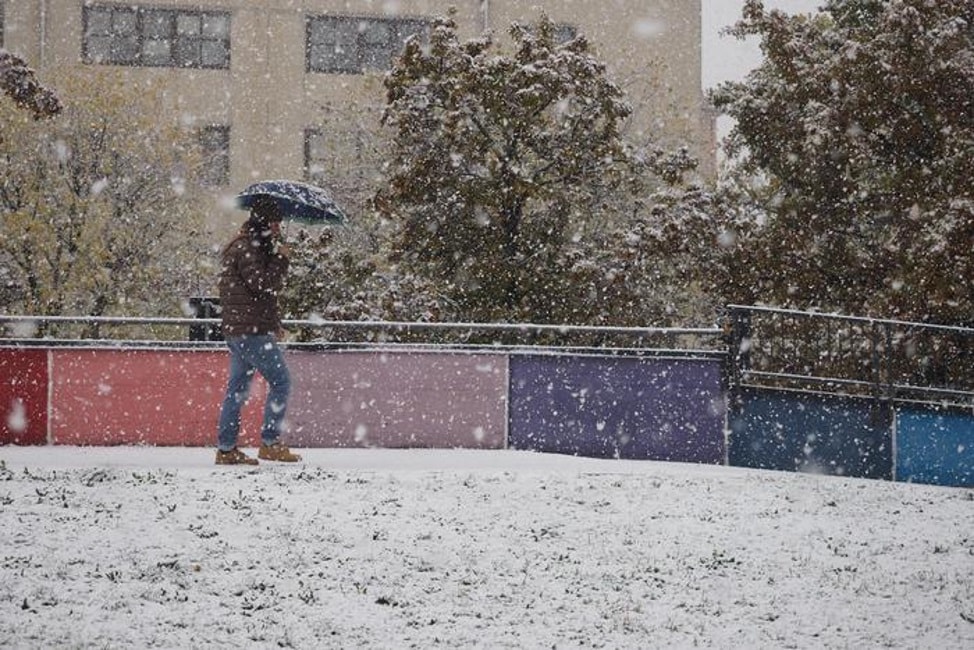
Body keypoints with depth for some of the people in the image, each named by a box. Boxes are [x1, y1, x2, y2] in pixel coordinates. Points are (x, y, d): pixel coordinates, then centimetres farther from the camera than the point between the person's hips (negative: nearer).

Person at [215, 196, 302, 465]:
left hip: (237, 330, 10)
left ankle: (226, 449, 12)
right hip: (251, 331, -10)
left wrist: (273, 322, 21)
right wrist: (281, 259, -11)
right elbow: (264, 285, -21)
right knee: (280, 381, -7)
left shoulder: (251, 246, 21)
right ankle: (270, 443, -7)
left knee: (237, 388, 10)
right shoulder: (246, 248, -12)